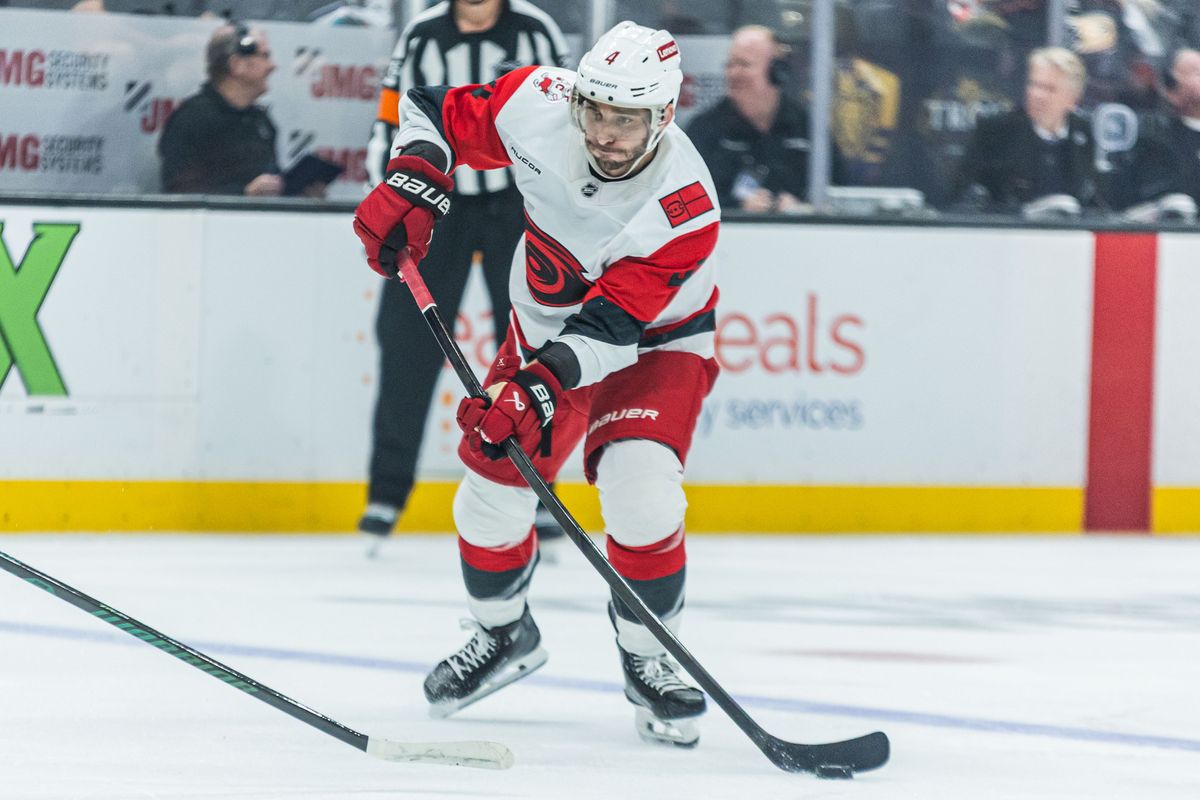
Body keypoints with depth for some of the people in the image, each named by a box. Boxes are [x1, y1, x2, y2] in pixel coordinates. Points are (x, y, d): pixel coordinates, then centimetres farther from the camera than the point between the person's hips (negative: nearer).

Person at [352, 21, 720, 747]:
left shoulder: (684, 205, -34)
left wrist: (543, 385, -49)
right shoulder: (538, 106, -25)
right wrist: (414, 183, -23)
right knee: (491, 486, -1)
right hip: (547, 327, 4)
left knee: (640, 492, -25)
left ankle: (649, 658, -2)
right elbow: (438, 114, -6)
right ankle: (503, 634, 27)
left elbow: (612, 326, -36)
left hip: (656, 341, -4)